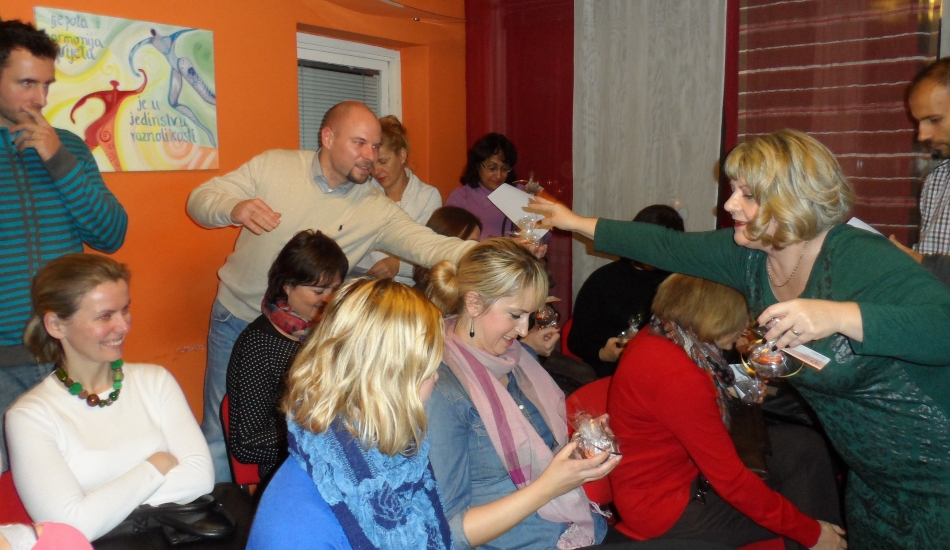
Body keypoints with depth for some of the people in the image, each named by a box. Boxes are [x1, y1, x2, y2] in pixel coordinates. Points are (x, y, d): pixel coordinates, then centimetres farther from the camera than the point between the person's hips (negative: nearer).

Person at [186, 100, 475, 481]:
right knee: (222, 433, 7)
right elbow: (199, 200, -7)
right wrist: (234, 208, -31)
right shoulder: (272, 165, -8)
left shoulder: (375, 210, -10)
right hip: (236, 320, 0)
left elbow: (431, 246, -21)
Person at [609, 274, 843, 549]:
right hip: (667, 506, -8)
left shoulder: (664, 336, -4)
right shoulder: (676, 376, -32)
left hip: (682, 467, 9)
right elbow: (730, 480, -25)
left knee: (805, 445, 6)